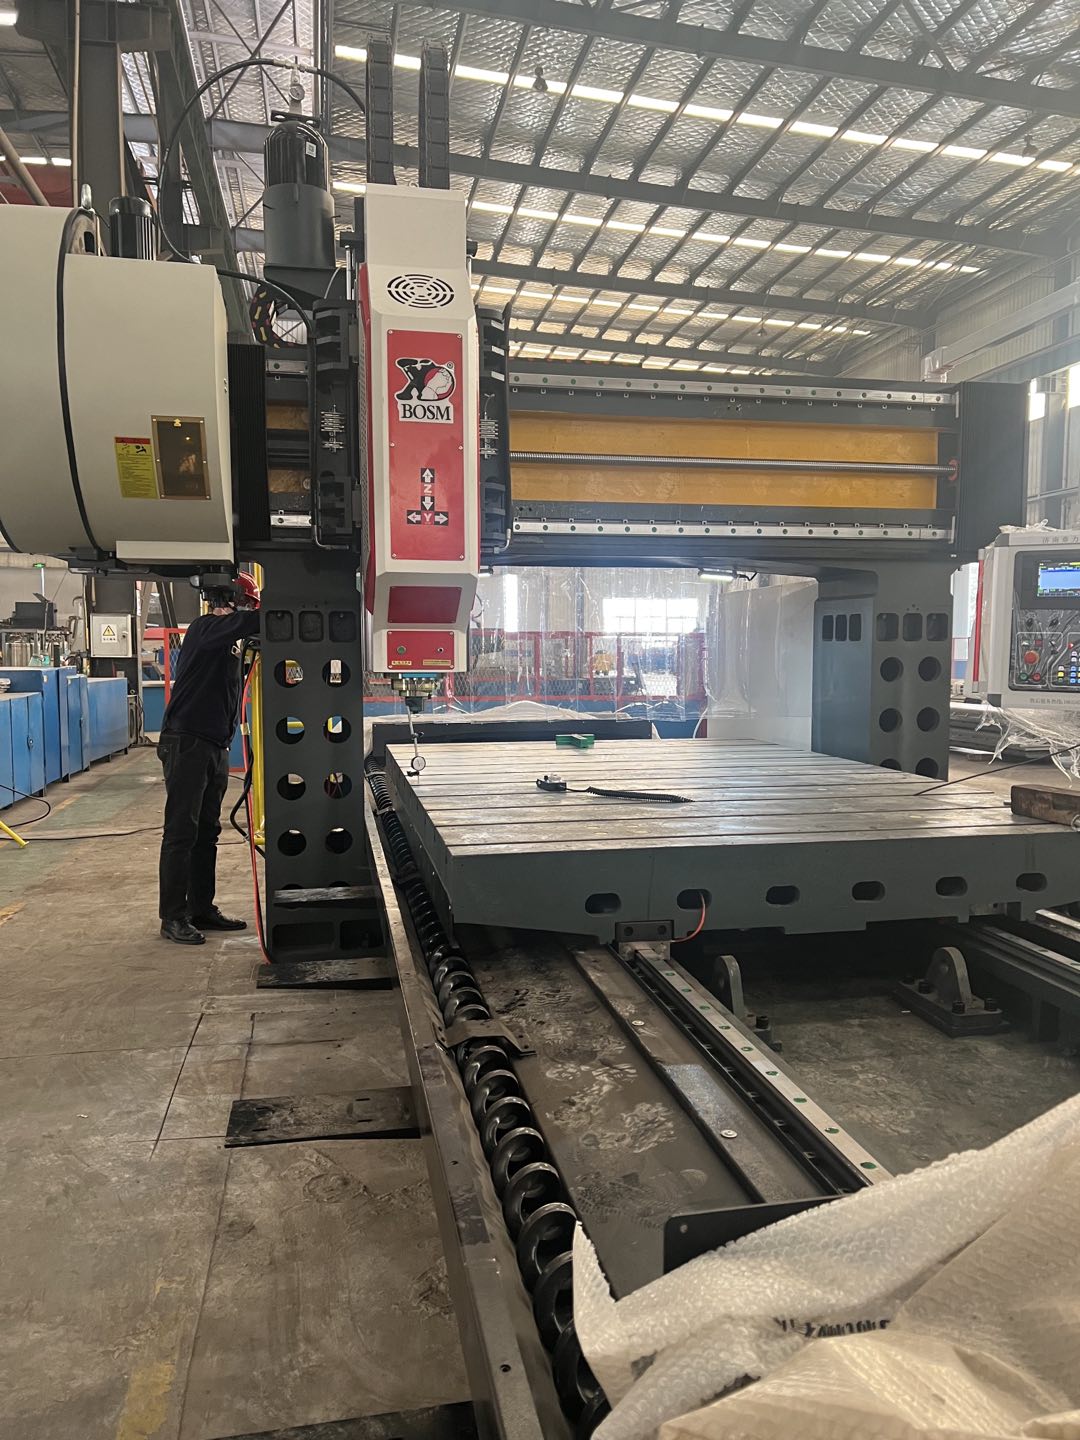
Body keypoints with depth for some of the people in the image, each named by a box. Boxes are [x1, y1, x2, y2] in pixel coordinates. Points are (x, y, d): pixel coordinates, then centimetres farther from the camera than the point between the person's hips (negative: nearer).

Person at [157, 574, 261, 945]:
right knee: (181, 833, -3)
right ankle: (173, 917, 4)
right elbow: (252, 621, -28)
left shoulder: (229, 636, 16)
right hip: (186, 743, -9)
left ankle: (201, 909, 23)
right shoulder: (205, 629, -13)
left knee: (207, 832, 13)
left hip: (215, 745, 9)